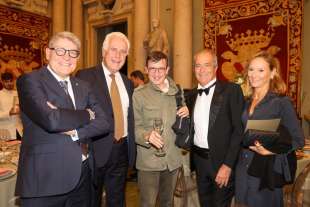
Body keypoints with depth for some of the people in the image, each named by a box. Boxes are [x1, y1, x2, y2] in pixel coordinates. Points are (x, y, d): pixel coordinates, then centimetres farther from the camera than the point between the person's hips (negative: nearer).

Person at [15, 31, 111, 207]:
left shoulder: (83, 87, 9)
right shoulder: (30, 81, -8)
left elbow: (104, 123, 0)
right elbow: (51, 120, -24)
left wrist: (74, 130, -15)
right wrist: (86, 115, -9)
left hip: (81, 176, 6)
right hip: (44, 179, -5)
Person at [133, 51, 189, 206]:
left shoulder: (177, 92, 6)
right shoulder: (138, 94, -7)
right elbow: (134, 127, -9)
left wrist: (186, 113, -6)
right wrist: (147, 135, -29)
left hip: (173, 159, 4)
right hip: (148, 160, -4)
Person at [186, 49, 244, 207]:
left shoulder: (231, 90, -10)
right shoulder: (191, 95, 7)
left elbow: (239, 130, -13)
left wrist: (228, 164, -17)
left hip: (222, 161, -5)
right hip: (199, 160, 5)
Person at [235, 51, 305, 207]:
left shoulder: (282, 102, -11)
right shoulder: (247, 102, 5)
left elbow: (298, 140, -10)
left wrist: (271, 151, -23)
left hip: (267, 169, -5)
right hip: (243, 168, 5)